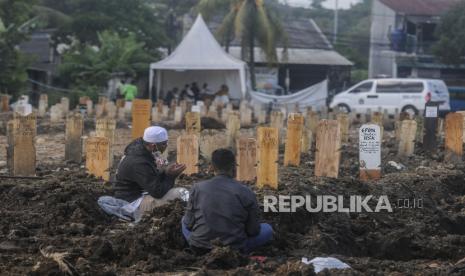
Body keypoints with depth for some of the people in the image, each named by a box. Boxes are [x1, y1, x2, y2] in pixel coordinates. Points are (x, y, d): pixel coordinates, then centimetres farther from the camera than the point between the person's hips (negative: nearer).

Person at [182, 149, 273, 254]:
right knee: (267, 229, 20)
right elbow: (253, 231, -2)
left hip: (199, 249, 1)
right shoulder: (246, 193, -10)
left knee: (184, 221, 31)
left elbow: (188, 224, 2)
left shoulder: (197, 188, -5)